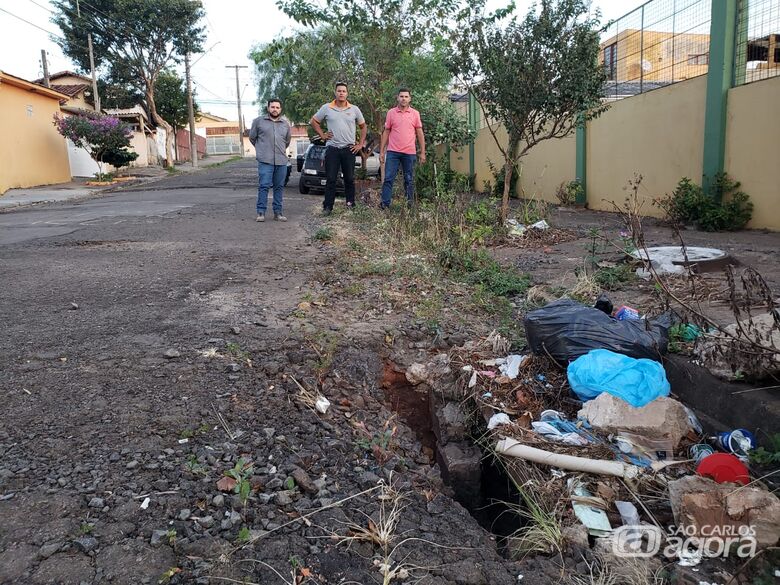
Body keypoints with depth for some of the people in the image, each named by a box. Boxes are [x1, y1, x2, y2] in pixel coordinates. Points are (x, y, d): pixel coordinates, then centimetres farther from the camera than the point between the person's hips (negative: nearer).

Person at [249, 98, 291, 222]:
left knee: (279, 187, 6)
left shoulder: (285, 123, 14)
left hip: (281, 160, 4)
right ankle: (261, 212, -3)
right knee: (264, 186, -8)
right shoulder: (258, 121, 3)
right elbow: (252, 137, 13)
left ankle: (278, 212, 12)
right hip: (265, 160, -4)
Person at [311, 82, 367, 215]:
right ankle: (327, 206, 3)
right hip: (332, 148, -1)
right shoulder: (326, 108, 3)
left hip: (349, 149, 1)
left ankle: (350, 204, 14)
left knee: (349, 179, 5)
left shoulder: (354, 109, 6)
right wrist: (322, 135, 3)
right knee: (330, 179, -1)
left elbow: (363, 126, 15)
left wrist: (361, 144, 8)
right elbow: (314, 121, 13)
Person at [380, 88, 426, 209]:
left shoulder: (415, 114, 4)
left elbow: (420, 134, 6)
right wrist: (381, 151, 4)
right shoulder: (391, 112, 5)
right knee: (388, 179, -4)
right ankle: (385, 204, -2)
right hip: (393, 152, 0)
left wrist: (422, 152, 1)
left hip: (409, 153, 0)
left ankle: (410, 205, 15)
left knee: (409, 180, 7)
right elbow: (386, 132, 8)